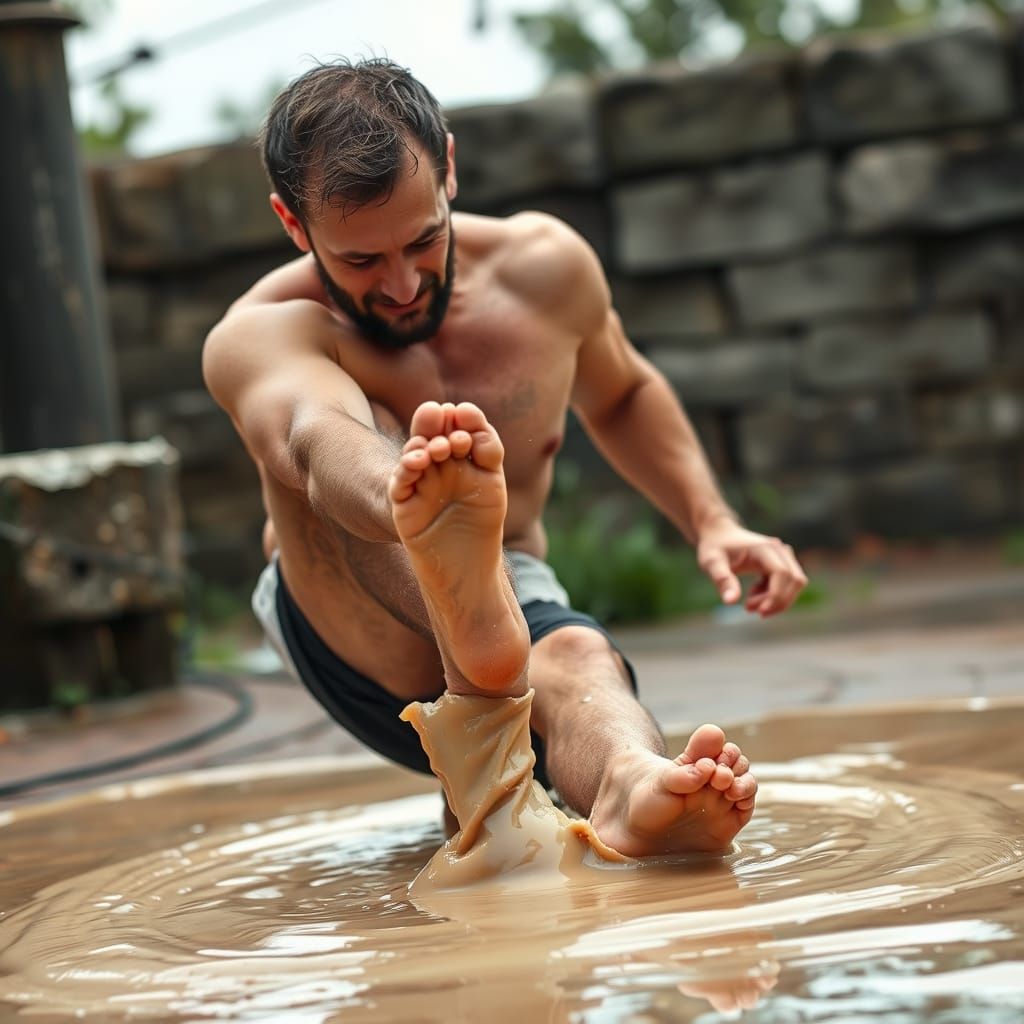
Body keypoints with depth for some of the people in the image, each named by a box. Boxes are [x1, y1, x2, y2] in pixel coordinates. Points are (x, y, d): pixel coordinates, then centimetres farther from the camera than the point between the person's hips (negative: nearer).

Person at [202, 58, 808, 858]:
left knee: (577, 655, -37)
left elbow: (620, 396, 20)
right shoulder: (259, 338, -17)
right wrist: (406, 502, -66)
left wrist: (711, 523, 4)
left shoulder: (546, 267, -2)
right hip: (352, 640, -2)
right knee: (333, 431, -33)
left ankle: (630, 786, -72)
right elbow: (321, 444, -42)